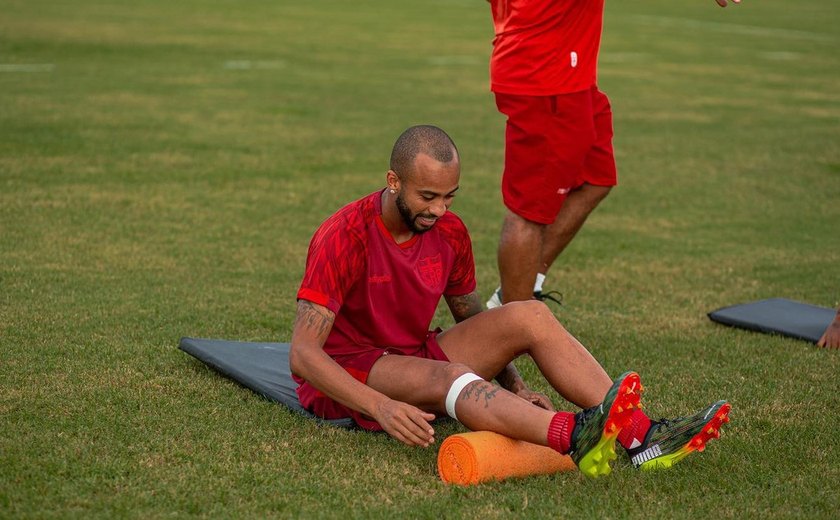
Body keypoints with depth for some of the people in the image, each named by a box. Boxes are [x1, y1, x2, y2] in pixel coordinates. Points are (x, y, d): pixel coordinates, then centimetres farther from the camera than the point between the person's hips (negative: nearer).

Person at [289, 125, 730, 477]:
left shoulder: (450, 233, -1)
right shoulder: (345, 237, -21)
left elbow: (473, 319, 14)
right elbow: (302, 353, -27)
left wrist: (514, 386, -4)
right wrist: (380, 407, -40)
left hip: (413, 358, 7)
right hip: (346, 381, -7)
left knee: (529, 317, -13)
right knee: (445, 374, -38)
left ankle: (639, 434, -27)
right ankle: (577, 438, -62)